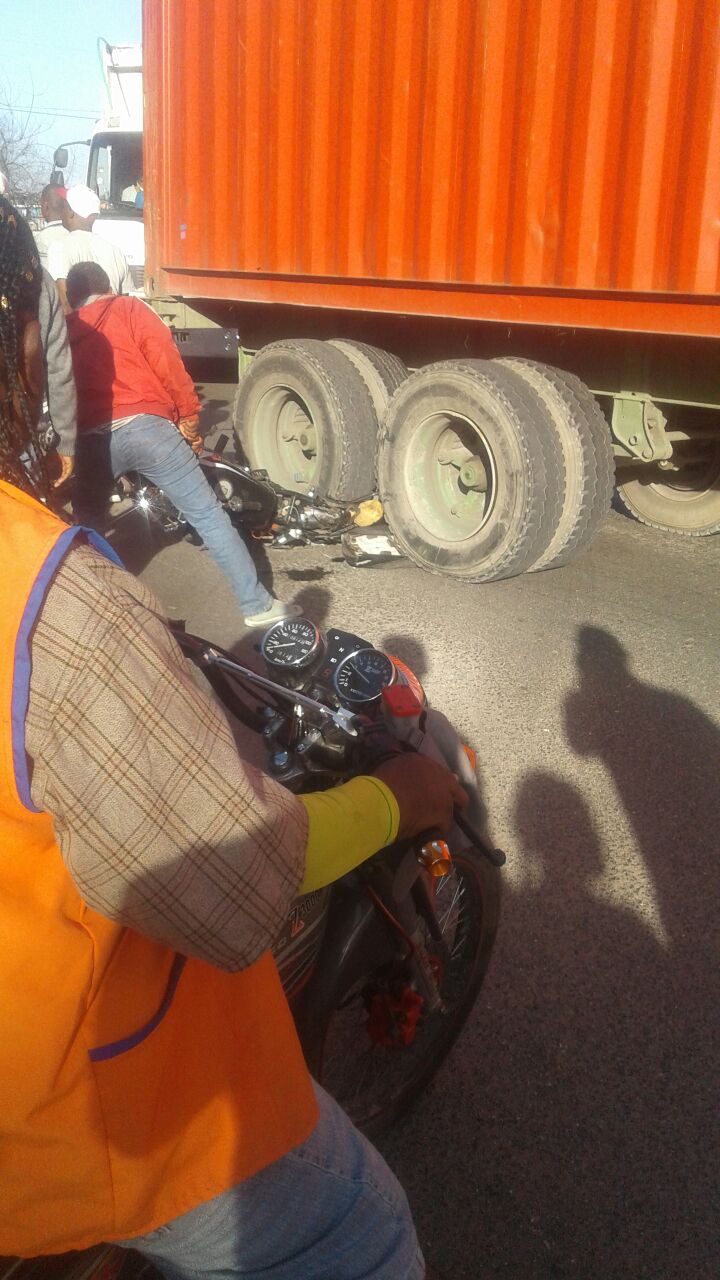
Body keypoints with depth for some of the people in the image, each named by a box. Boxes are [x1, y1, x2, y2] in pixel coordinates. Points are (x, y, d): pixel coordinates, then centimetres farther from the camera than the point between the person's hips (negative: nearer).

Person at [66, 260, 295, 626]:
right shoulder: (129, 309, 14)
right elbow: (167, 361, 2)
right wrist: (189, 417, 7)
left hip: (91, 439, 3)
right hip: (145, 426, -3)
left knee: (86, 528, 23)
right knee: (208, 516, 3)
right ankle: (258, 605, 5)